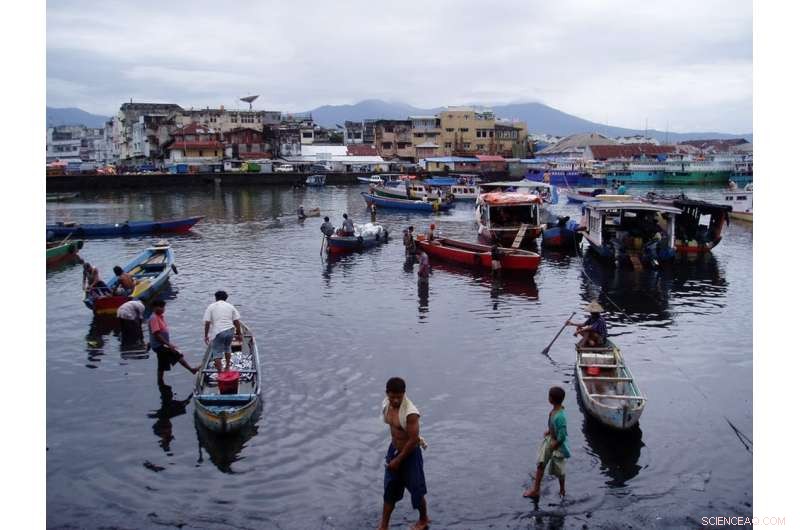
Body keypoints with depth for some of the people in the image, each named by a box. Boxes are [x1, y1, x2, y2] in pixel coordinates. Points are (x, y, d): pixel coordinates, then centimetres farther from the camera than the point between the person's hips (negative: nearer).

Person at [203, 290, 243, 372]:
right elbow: (237, 322, 6)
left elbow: (207, 323, -3)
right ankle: (227, 367, 38)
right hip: (230, 331, 4)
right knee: (227, 348, 28)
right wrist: (239, 334, 13)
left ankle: (220, 372, -5)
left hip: (217, 332, -4)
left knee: (217, 353, 1)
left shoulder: (211, 307, 4)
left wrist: (206, 335, 5)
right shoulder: (231, 306, 12)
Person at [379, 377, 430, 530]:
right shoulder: (386, 404, -6)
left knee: (416, 490, 13)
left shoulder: (410, 413, -30)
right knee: (389, 489, 15)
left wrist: (398, 459, -17)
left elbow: (413, 440, -25)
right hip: (393, 450, 7)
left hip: (410, 454, -6)